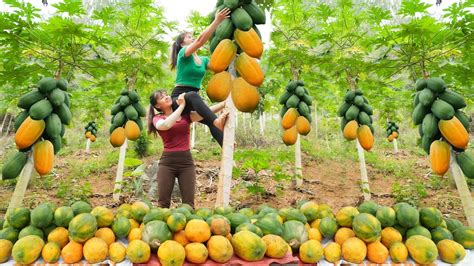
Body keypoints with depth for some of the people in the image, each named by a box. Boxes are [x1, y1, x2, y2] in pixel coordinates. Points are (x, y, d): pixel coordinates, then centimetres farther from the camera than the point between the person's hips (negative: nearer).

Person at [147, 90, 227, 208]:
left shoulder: (186, 115, 9)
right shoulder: (157, 118, 4)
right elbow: (166, 125, -20)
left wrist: (226, 101, -18)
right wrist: (181, 105, -12)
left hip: (186, 161, 1)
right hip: (167, 162, -1)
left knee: (188, 204, 2)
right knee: (163, 203, 4)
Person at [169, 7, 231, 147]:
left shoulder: (204, 60, 17)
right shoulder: (183, 53, -3)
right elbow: (201, 40, -20)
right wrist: (217, 21, -24)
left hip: (193, 101, 7)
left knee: (211, 122, -17)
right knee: (193, 95, -41)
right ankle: (217, 121, -63)